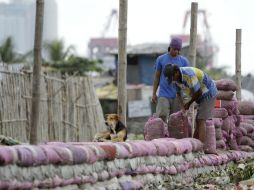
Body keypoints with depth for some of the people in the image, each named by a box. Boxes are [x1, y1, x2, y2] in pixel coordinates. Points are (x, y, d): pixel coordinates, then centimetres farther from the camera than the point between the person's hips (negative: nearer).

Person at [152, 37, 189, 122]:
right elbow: (156, 77, 8)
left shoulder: (184, 61, 4)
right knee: (161, 117, -15)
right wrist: (154, 94, 4)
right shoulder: (161, 59, 3)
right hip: (163, 95, -1)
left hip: (177, 96, 1)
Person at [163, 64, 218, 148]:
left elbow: (198, 92, -24)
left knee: (201, 121, -15)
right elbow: (178, 93, 4)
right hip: (202, 97, 9)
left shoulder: (189, 75, -30)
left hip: (209, 94, -9)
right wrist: (183, 108, -11)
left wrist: (188, 104, -10)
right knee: (198, 121, 8)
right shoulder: (176, 78, -4)